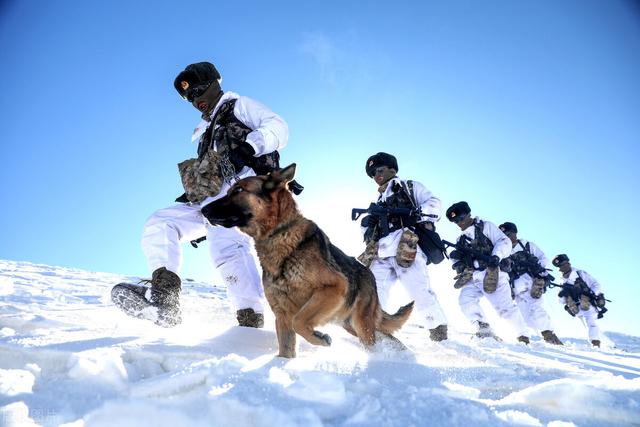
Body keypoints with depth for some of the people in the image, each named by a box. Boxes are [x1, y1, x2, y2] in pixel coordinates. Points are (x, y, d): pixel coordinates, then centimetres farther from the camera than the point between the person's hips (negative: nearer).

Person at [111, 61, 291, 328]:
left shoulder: (240, 106, 16)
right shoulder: (207, 132, 38)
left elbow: (278, 127, -1)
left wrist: (250, 146, -21)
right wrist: (198, 224, 23)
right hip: (206, 199, 9)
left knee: (225, 244, -33)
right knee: (158, 224, -7)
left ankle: (251, 320, -36)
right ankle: (163, 298, -24)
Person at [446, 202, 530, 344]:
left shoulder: (486, 227, 5)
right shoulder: (461, 239, 23)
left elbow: (504, 242, -5)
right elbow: (460, 258, 25)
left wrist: (496, 257, -23)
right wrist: (456, 257, 0)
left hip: (491, 275, -5)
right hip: (472, 278, 6)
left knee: (505, 307, -9)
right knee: (465, 300, -18)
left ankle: (523, 336, 8)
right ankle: (484, 329, -9)